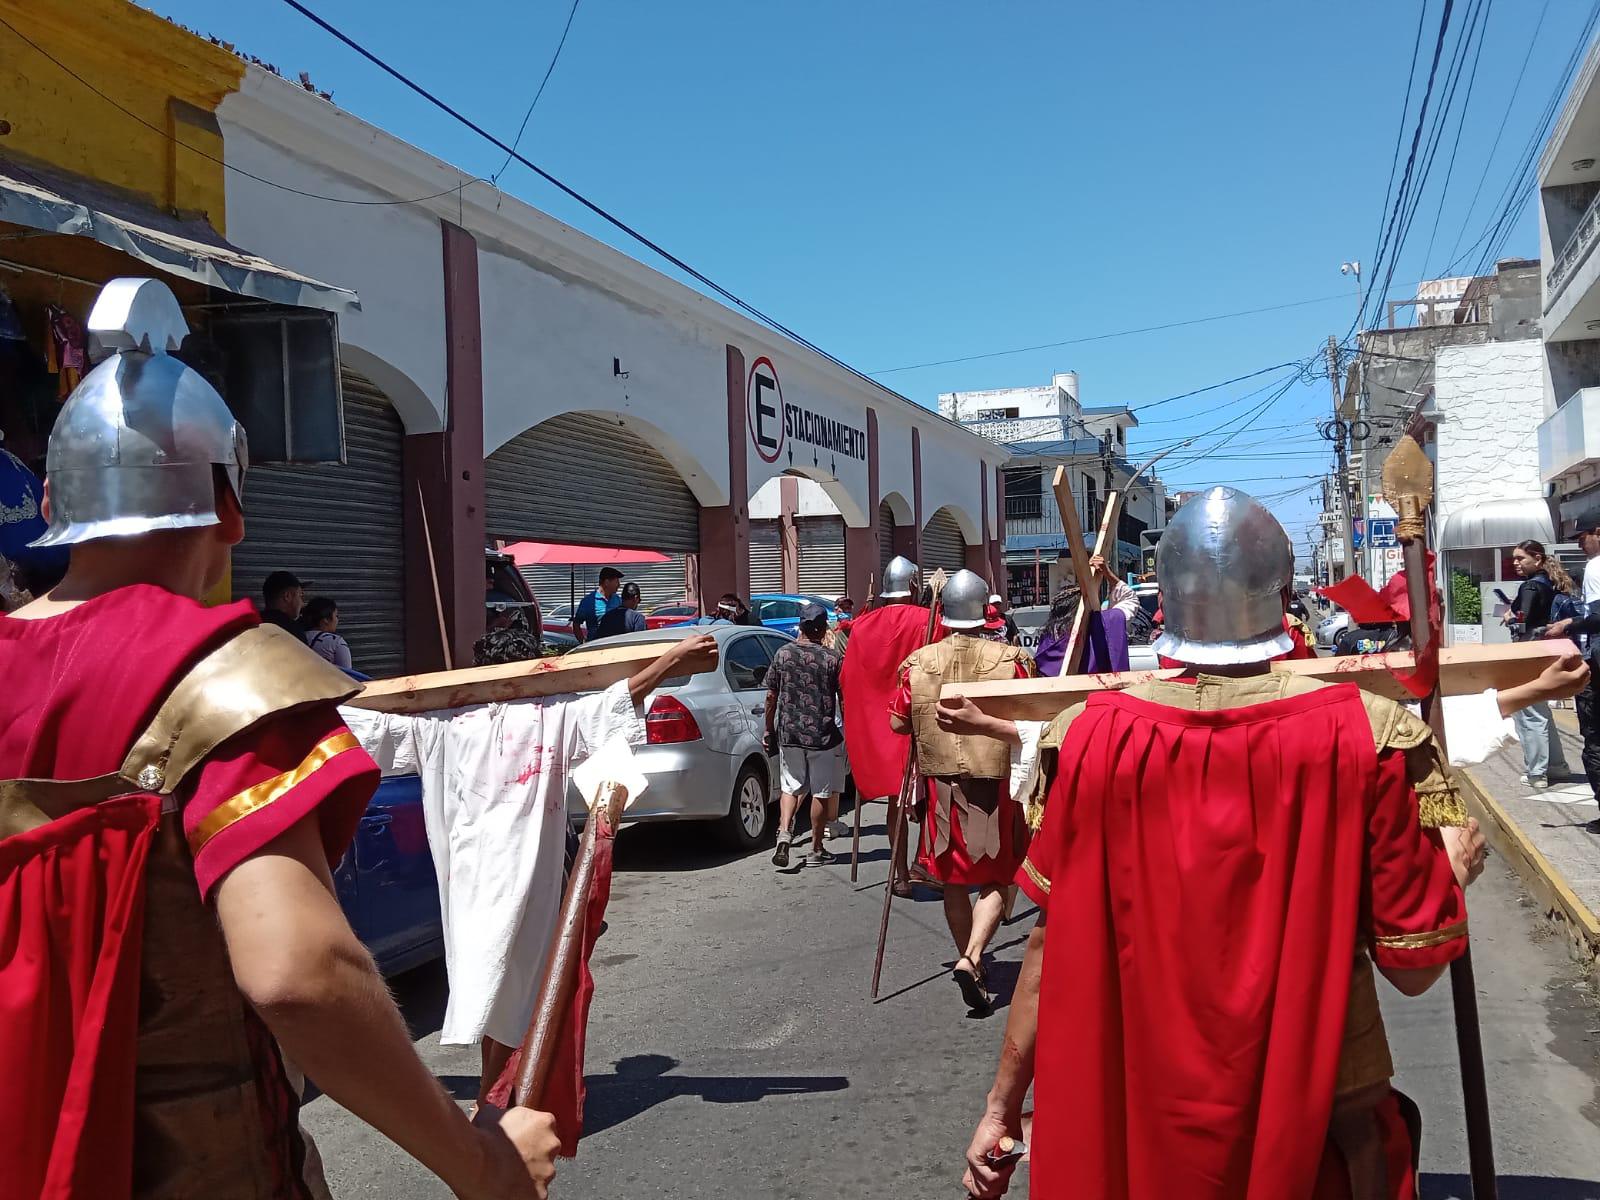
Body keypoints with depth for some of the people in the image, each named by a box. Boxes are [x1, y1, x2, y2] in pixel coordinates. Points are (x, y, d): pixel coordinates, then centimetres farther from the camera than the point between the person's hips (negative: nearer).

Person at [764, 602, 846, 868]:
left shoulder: (783, 653, -1)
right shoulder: (833, 658, -9)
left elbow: (771, 697, 3)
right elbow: (845, 700, -7)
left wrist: (769, 730, 13)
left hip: (788, 734, 3)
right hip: (823, 736, -2)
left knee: (790, 786, 16)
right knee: (821, 792, 9)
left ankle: (784, 831, -6)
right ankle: (817, 850, 16)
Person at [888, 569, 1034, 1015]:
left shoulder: (918, 663, -3)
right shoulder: (1010, 660, -8)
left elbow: (897, 723, 3)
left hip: (941, 783, 2)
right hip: (996, 783, -2)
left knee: (954, 881, 17)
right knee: (997, 880, 8)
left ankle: (969, 962, 27)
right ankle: (972, 958, -10)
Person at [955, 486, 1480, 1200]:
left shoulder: (1092, 737, -15)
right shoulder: (1367, 737, -17)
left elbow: (1052, 949, -9)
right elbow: (1413, 966, -10)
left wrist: (1002, 1106, 3)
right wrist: (1455, 868, 10)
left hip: (1136, 1115, 2)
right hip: (1319, 1114, -1)